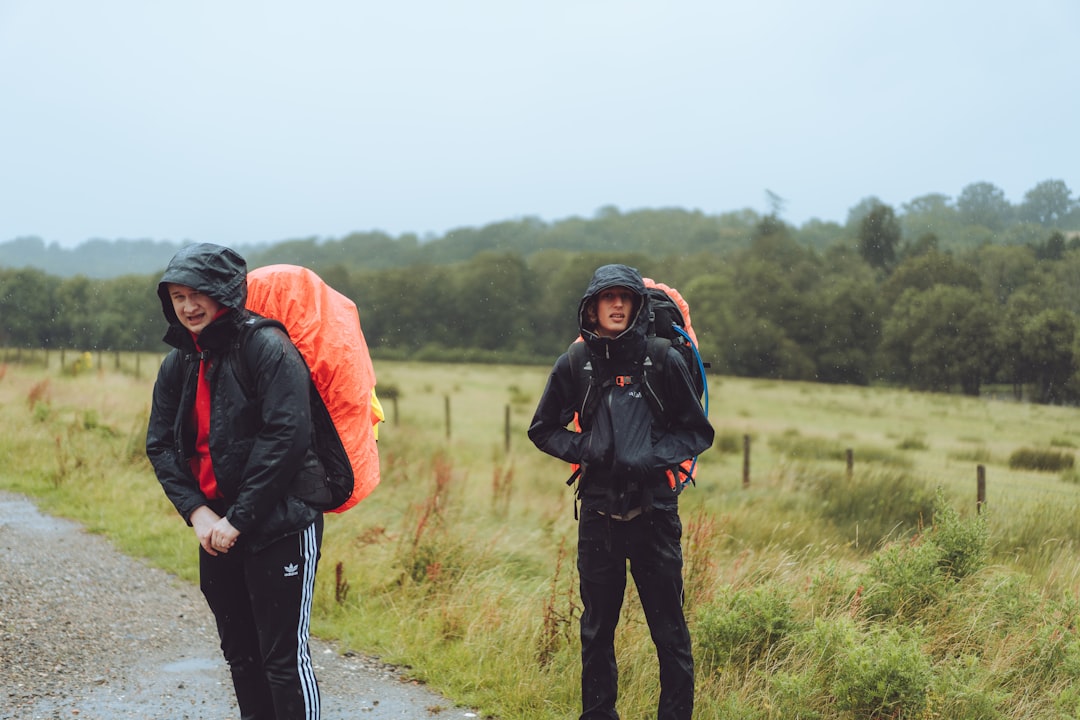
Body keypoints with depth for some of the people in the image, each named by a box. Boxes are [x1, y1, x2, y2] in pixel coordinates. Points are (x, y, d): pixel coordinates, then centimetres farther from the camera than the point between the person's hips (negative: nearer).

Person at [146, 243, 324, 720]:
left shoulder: (268, 348, -13)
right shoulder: (178, 363, 9)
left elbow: (286, 436, -20)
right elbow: (160, 445, 9)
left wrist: (238, 519, -18)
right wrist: (197, 511, -6)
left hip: (279, 527, -7)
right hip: (216, 531, 7)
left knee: (283, 655, -5)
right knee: (240, 654, 16)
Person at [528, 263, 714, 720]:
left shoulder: (664, 361, -2)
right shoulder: (573, 365, 3)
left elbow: (698, 432, 5)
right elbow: (543, 430, 14)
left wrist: (653, 456, -12)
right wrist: (581, 448, -4)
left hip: (654, 511, -2)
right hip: (598, 513, 2)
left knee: (669, 629, 1)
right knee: (597, 628, 12)